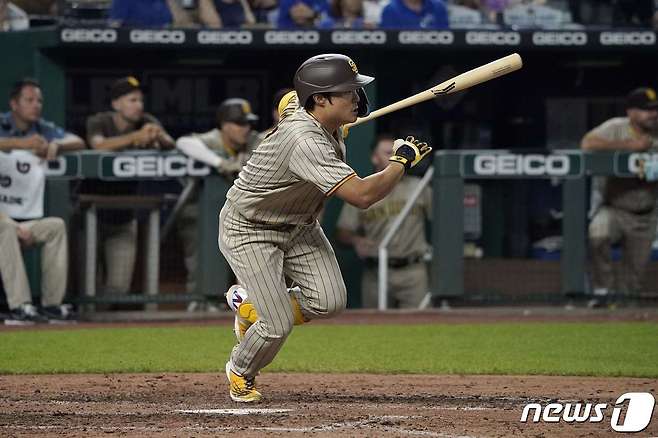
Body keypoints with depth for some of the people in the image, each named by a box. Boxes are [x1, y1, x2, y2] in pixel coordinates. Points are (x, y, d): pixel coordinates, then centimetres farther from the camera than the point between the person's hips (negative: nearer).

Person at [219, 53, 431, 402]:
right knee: (278, 325, -13)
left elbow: (290, 101, 21)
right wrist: (402, 161, -28)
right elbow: (362, 194, -42)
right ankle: (240, 373, 21)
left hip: (298, 224, 9)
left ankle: (251, 304, 20)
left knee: (329, 301, -9)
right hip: (248, 230, -9)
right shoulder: (305, 142, -37)